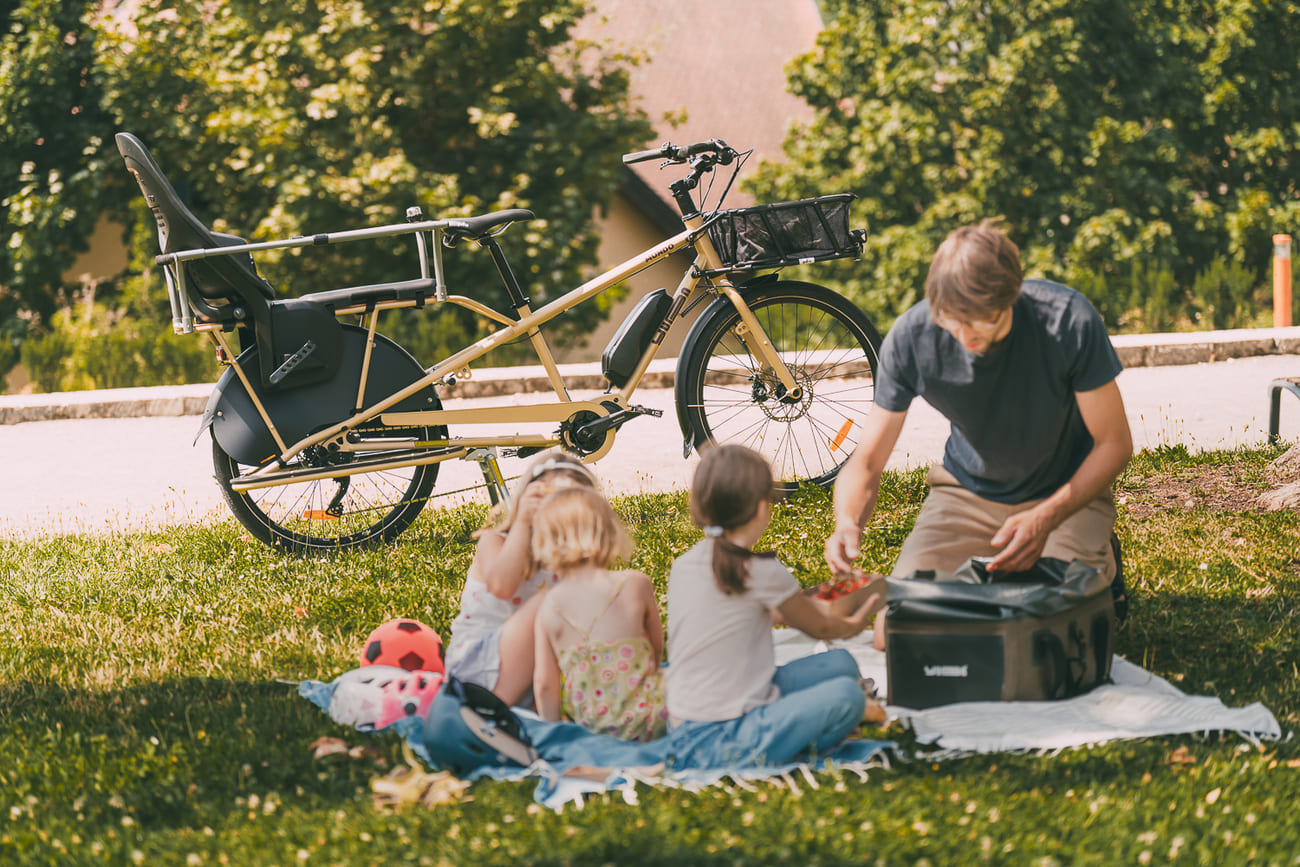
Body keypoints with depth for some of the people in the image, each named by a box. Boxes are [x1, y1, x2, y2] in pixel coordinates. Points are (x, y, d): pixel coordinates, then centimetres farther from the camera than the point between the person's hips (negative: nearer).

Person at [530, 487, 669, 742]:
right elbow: (657, 647, 7)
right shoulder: (636, 584, -7)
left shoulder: (550, 606, -3)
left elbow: (544, 683, -2)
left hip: (590, 728, 3)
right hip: (641, 721, -3)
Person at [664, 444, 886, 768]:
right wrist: (854, 624, 28)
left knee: (840, 664, 11)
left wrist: (810, 602, 39)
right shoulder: (762, 574, -14)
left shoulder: (683, 566, 7)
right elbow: (819, 627, 7)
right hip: (720, 741, -8)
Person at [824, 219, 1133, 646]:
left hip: (1065, 495, -2)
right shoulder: (911, 337, -22)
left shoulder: (1068, 321, -27)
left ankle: (1100, 566, 11)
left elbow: (1114, 443, -17)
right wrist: (848, 521, -37)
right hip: (966, 493, 2)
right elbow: (867, 460, -14)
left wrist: (1045, 519, -34)